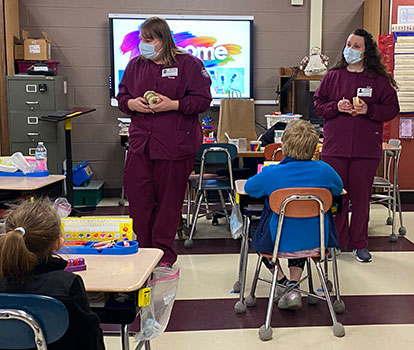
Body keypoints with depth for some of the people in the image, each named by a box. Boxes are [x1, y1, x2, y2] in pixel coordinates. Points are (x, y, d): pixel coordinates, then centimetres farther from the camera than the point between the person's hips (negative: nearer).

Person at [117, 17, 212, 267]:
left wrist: (172, 105, -17)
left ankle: (164, 252, 20)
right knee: (137, 195, 4)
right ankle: (144, 249, 22)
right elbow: (122, 96, 18)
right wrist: (132, 103, -4)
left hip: (175, 144, -4)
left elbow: (203, 100, -7)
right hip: (140, 141, 5)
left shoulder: (188, 64, -3)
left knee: (169, 199, 4)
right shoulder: (135, 65, 12)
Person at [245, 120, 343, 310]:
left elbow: (249, 188, 1)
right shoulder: (324, 170, -12)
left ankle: (282, 281, 23)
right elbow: (338, 189, 9)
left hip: (280, 243, -2)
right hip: (316, 242, 2)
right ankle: (293, 286, 22)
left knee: (256, 236, 31)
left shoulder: (271, 174, -19)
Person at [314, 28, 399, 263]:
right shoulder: (333, 76, 7)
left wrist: (368, 110, -13)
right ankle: (336, 241, 21)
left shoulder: (379, 80, 3)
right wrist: (337, 107, -11)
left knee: (361, 197, 6)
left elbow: (392, 109, 3)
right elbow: (318, 104, 7)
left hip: (366, 149, -1)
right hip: (334, 147, 1)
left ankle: (360, 243, 21)